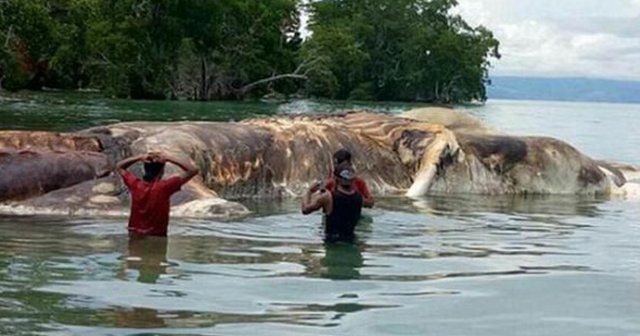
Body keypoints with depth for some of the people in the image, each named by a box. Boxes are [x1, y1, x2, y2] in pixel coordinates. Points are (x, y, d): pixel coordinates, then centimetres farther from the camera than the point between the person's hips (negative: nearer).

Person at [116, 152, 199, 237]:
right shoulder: (164, 187, -16)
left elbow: (119, 167, 14)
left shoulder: (136, 185, -5)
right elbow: (193, 170, -14)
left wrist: (140, 157, -1)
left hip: (135, 236, 4)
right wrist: (168, 159, -12)